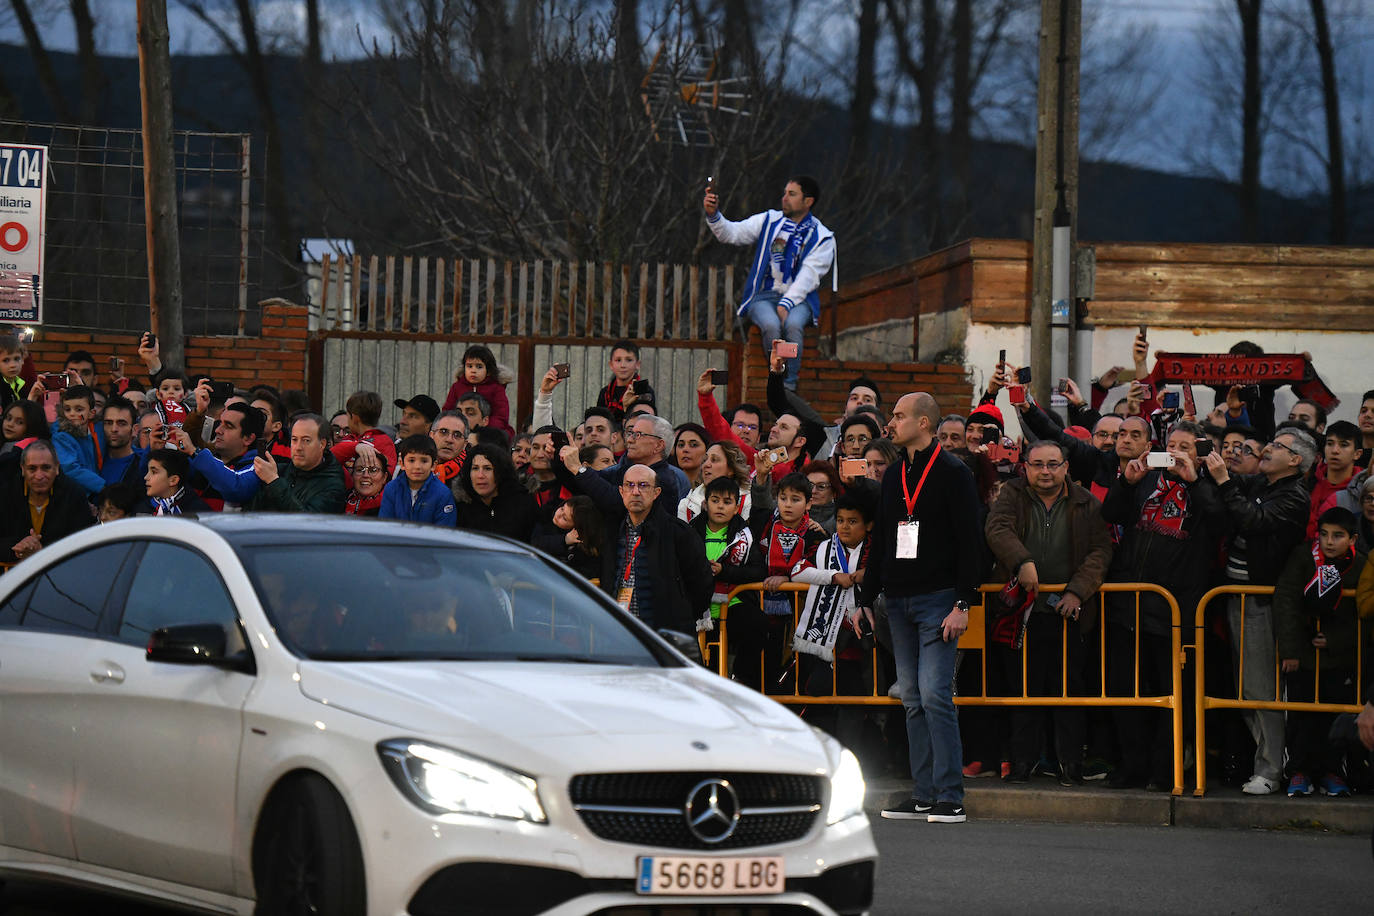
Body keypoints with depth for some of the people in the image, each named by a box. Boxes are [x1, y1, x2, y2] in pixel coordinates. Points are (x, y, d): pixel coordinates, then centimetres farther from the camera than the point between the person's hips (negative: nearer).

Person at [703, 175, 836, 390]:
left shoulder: (822, 237, 4)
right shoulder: (769, 221, 12)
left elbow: (808, 276, -7)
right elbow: (731, 233, 6)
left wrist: (786, 304, -20)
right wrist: (713, 214, -14)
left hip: (798, 298, -1)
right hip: (763, 296, 1)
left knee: (792, 324, -36)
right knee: (771, 325, -33)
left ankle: (789, 386, -29)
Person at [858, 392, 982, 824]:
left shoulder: (952, 473, -4)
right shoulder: (893, 476, 16)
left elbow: (970, 541, -8)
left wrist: (962, 604, -15)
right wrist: (866, 599, 17)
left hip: (937, 600, -7)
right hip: (898, 601, 7)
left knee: (934, 695, -13)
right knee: (913, 699, 6)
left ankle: (950, 798, -12)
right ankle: (924, 794, 8)